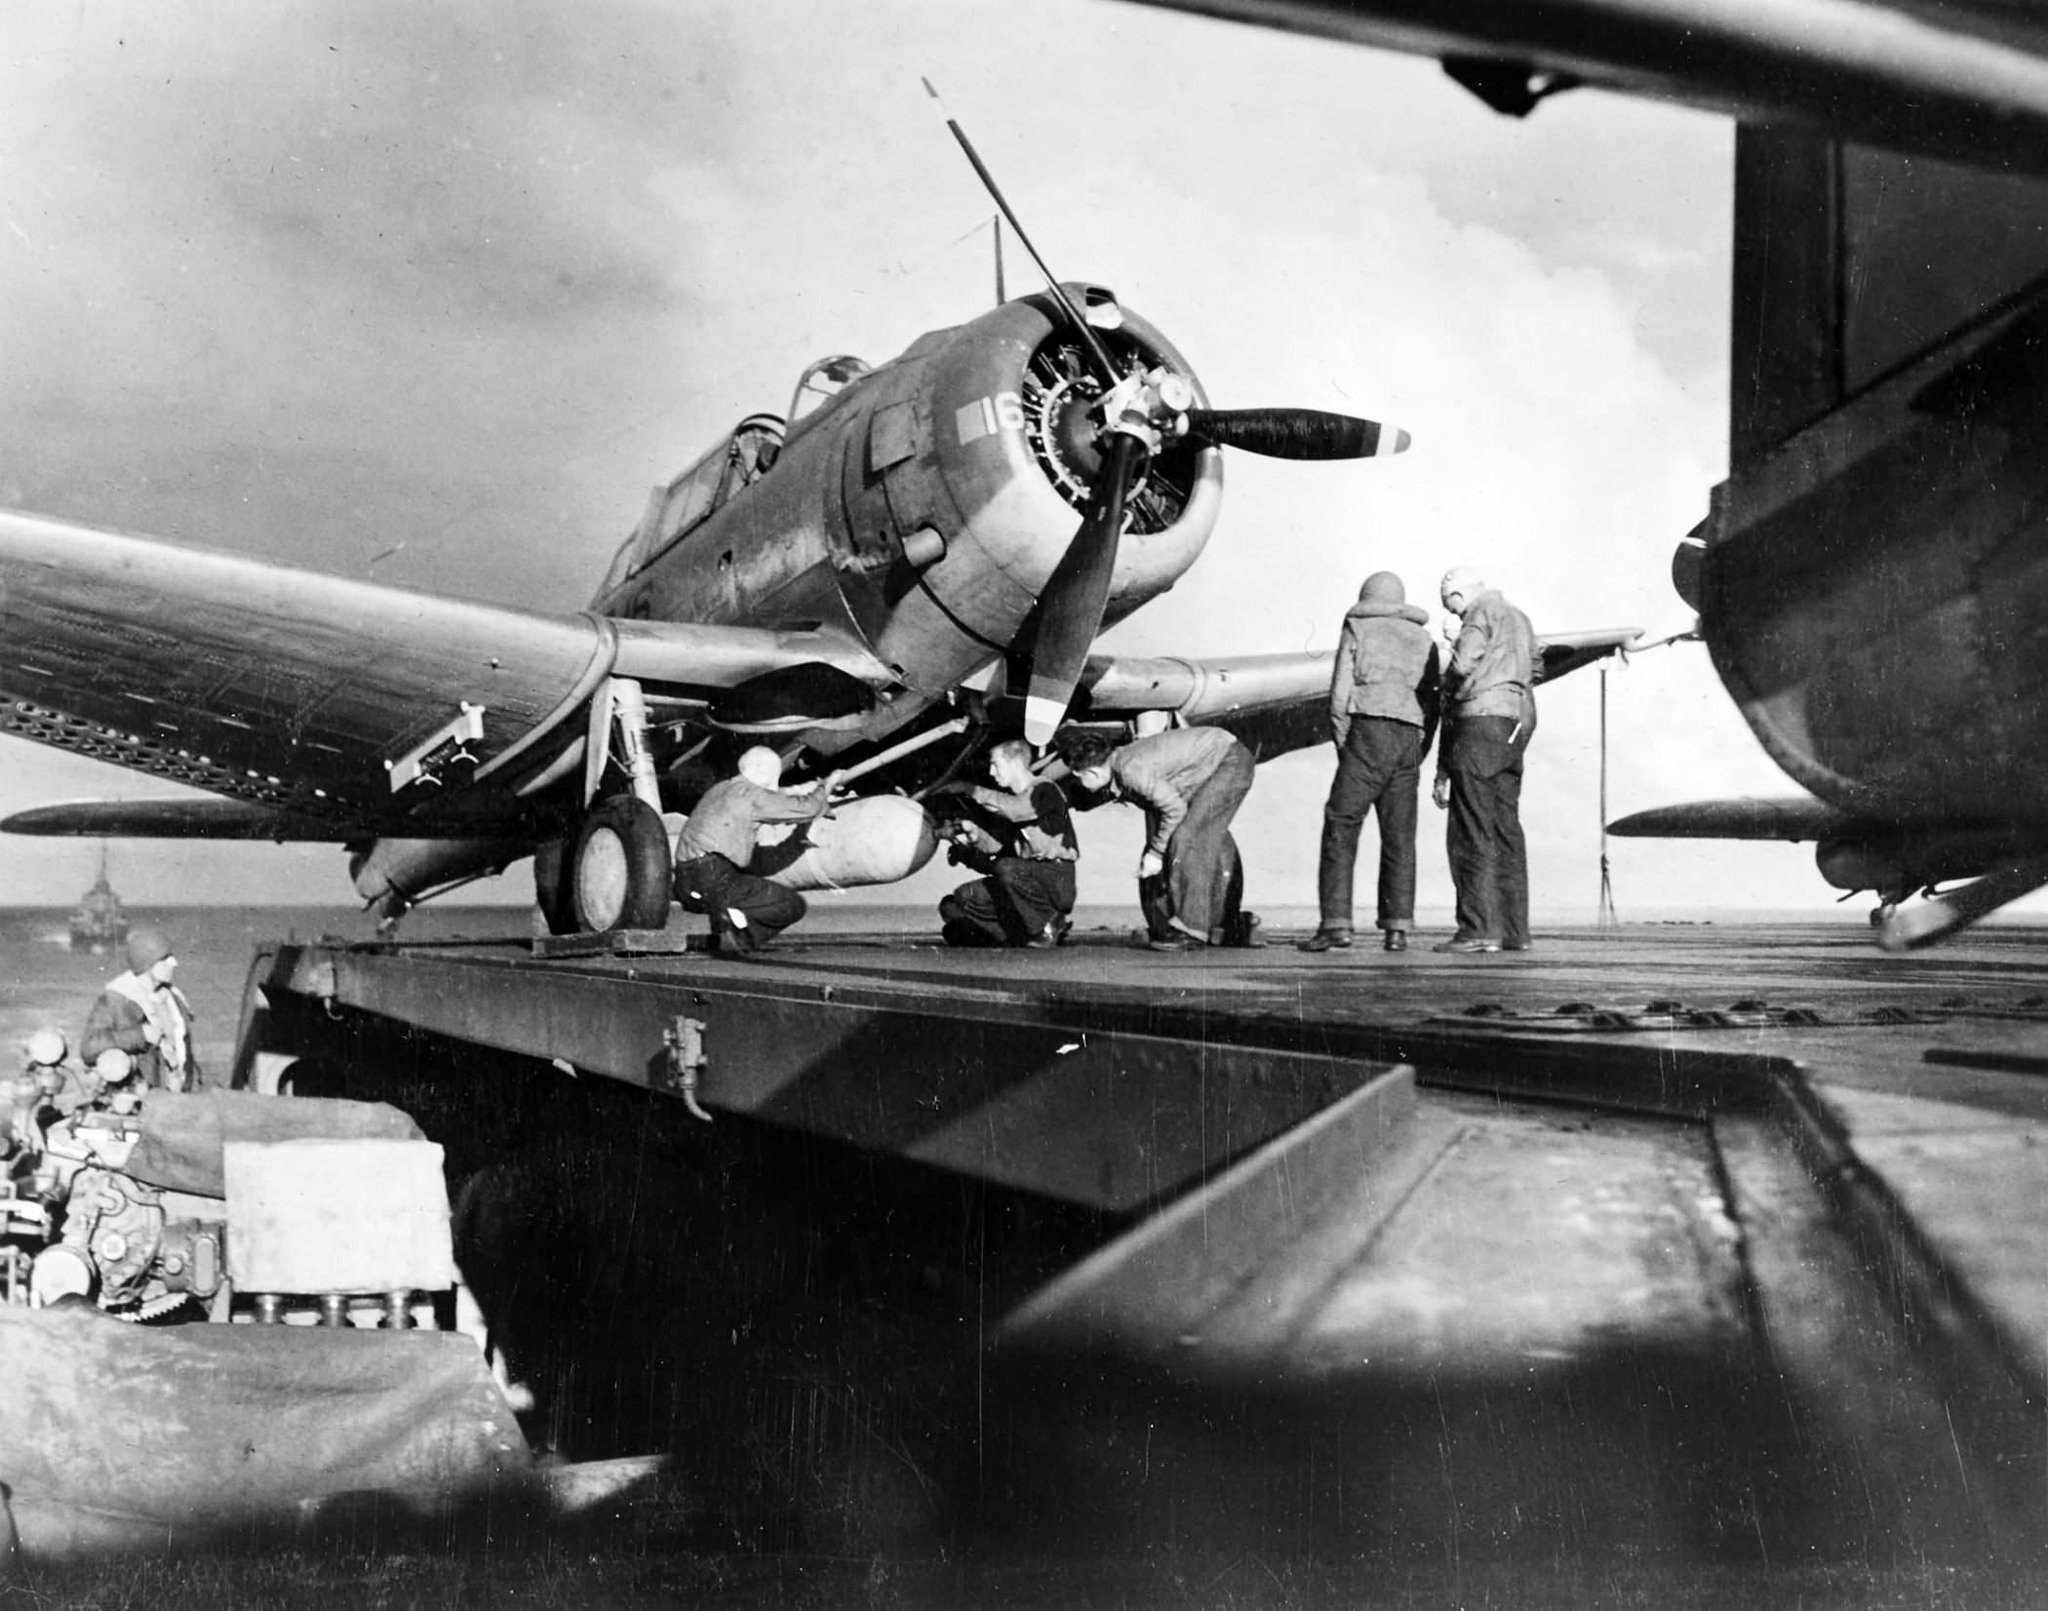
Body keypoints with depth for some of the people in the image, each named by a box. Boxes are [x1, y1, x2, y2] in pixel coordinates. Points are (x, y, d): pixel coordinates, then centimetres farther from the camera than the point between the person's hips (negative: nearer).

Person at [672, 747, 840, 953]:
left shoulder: (720, 789, 21)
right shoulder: (751, 794, -3)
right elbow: (808, 809, 0)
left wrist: (799, 792, 45)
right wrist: (826, 785, 18)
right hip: (714, 881, -9)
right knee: (794, 906, -2)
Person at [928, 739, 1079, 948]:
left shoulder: (1045, 790, -8)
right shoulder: (1010, 800, 16)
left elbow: (1017, 810, -29)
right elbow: (995, 844, 9)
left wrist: (972, 791, -22)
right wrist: (974, 835, -12)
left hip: (1057, 882, -8)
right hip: (1029, 876, 8)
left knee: (1007, 868, -37)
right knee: (963, 898, -5)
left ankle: (1052, 922, -15)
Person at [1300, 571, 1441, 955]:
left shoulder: (1357, 628, 10)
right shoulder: (1425, 640, 20)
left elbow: (1340, 692, 0)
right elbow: (1431, 706, 13)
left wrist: (1343, 746, 5)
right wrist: (1417, 757, 13)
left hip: (1369, 733, -4)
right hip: (1410, 740, 4)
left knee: (1340, 828, -4)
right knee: (1399, 836, 7)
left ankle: (1336, 925, -13)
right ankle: (1397, 929, 1)